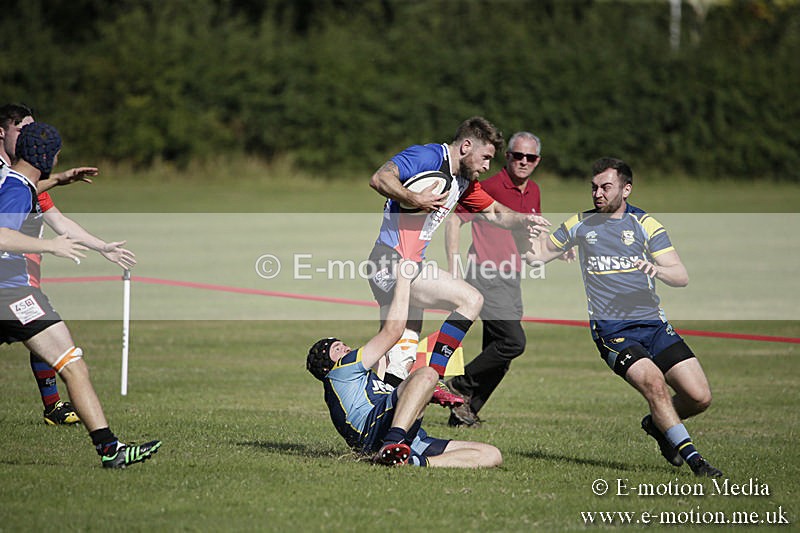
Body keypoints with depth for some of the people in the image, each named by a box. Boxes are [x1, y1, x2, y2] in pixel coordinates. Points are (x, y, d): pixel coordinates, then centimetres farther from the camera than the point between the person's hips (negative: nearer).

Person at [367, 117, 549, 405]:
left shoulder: (465, 182, 18)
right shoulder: (428, 157, -11)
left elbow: (495, 212, 28)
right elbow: (379, 178, -22)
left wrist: (522, 221, 10)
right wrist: (416, 199, -30)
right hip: (393, 262, -10)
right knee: (470, 299, -14)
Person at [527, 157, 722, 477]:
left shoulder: (645, 224, 5)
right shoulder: (581, 225, 10)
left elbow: (682, 277, -2)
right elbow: (540, 253, 21)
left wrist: (657, 269, -24)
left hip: (654, 325, 2)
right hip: (611, 331, -2)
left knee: (700, 397, -8)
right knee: (653, 382, -28)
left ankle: (658, 425, 23)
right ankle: (692, 457, -22)